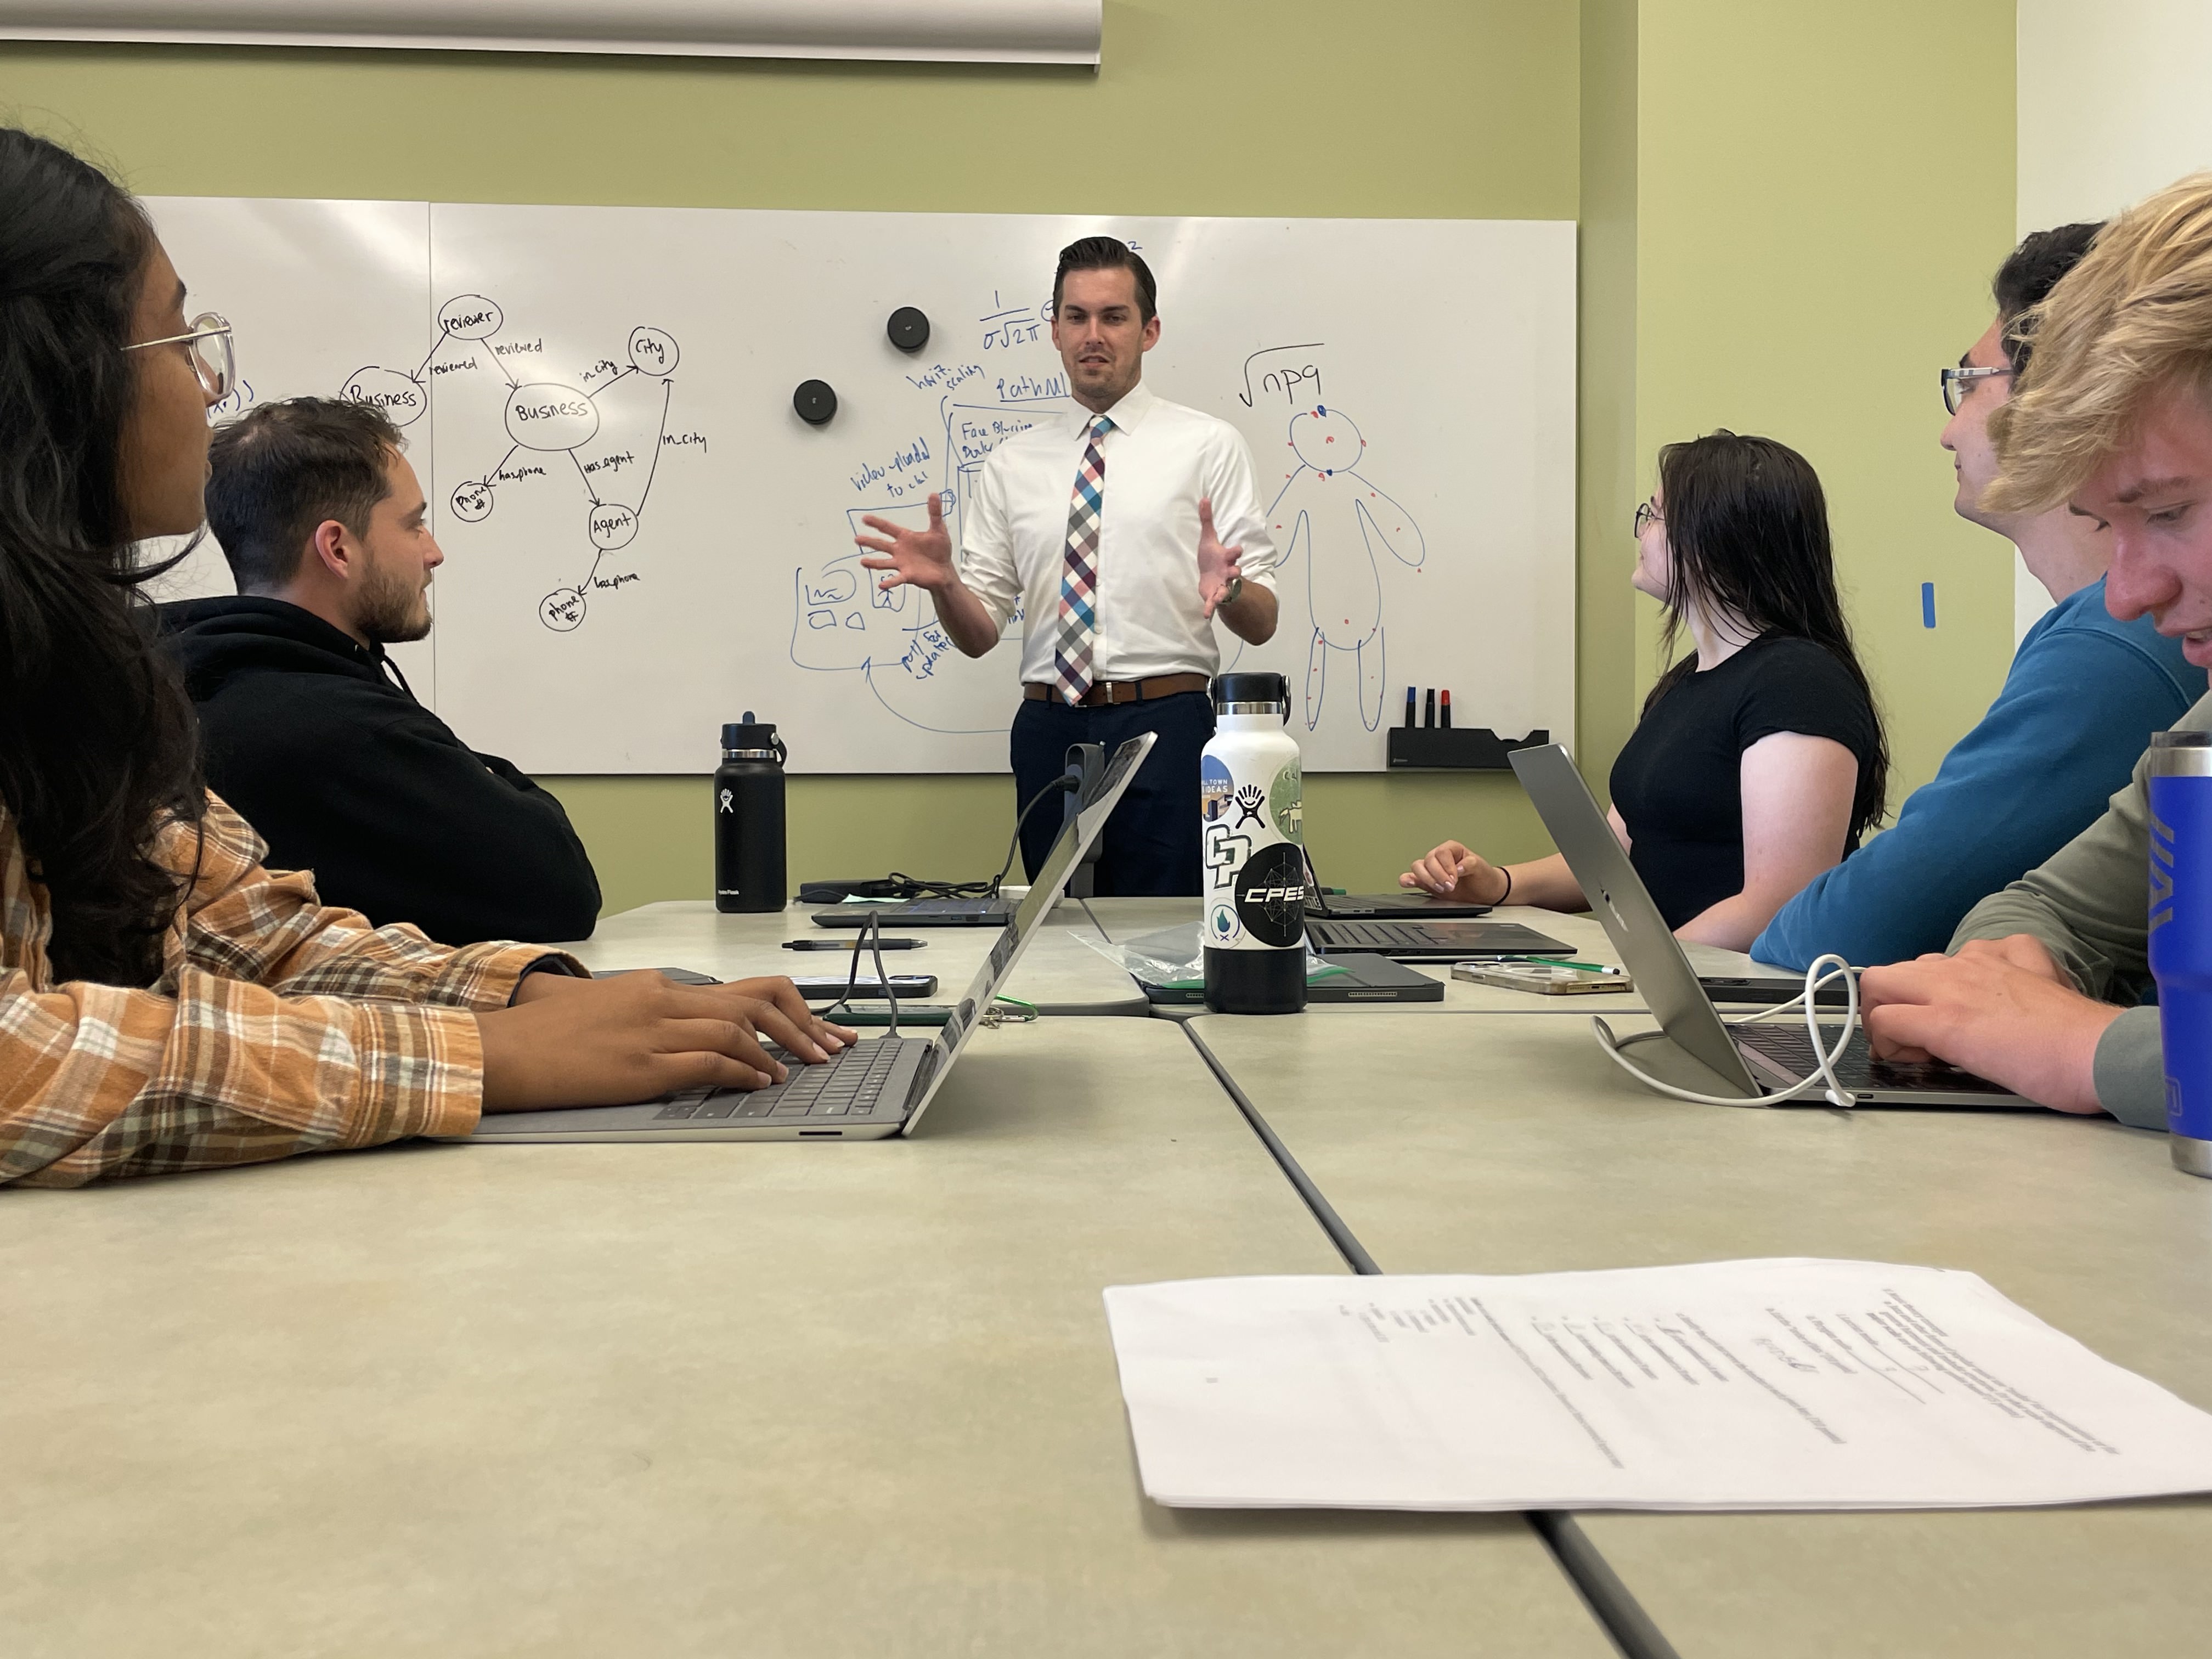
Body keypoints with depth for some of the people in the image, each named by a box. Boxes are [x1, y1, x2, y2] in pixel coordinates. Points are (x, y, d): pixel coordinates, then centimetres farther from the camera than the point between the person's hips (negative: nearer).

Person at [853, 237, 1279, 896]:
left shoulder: (1207, 445, 4)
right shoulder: (1013, 463, 12)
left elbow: (1263, 624, -1)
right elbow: (979, 635, 9)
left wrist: (1228, 587, -23)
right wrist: (943, 582, -11)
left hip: (1165, 725, -3)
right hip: (1049, 730, 3)